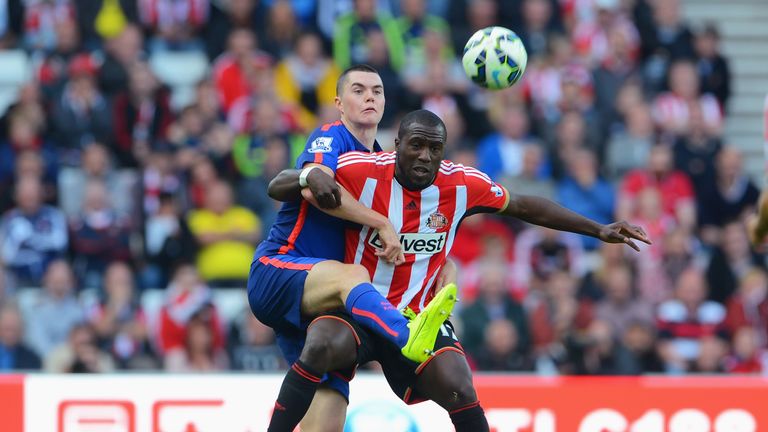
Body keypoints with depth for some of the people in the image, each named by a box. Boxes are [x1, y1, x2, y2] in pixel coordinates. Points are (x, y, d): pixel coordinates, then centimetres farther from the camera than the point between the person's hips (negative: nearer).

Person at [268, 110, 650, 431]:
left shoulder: (462, 184, -5)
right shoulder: (362, 172, -15)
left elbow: (524, 207, 10)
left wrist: (598, 230, 10)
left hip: (417, 316, 2)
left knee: (461, 394, -18)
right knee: (323, 346, -35)